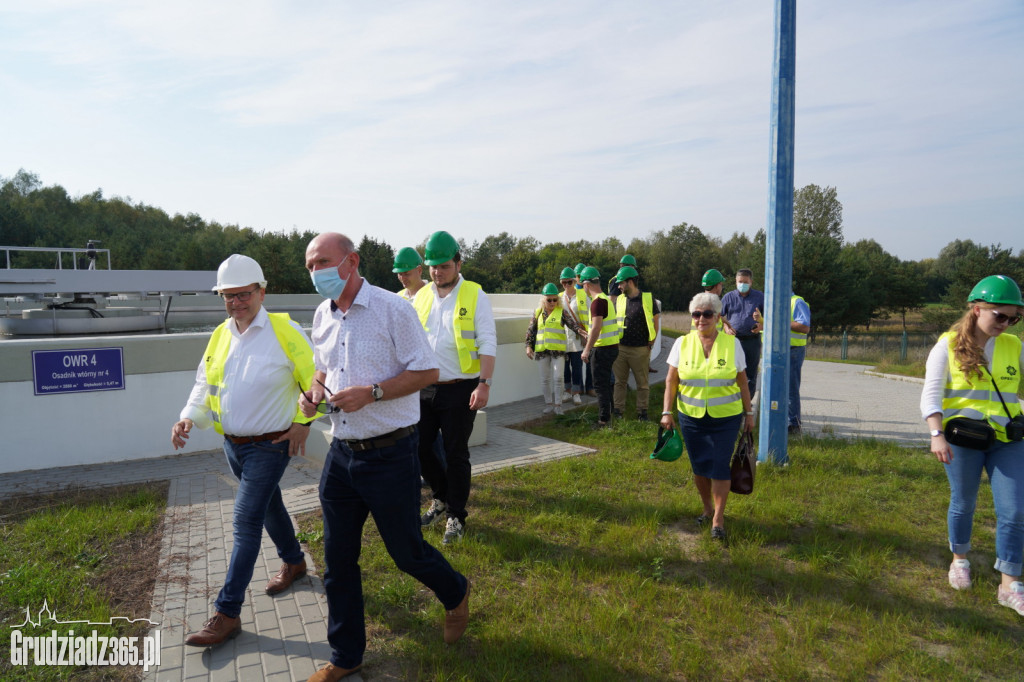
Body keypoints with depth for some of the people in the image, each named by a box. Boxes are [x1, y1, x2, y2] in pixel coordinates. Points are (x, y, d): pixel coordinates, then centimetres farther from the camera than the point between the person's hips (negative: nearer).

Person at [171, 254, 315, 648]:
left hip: (269, 446, -6)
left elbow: (314, 379, -11)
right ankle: (293, 562, 45)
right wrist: (189, 418, -5)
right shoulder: (220, 335, 5)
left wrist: (303, 422, -13)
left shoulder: (284, 331, -15)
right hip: (233, 445, 7)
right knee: (269, 507, 22)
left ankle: (227, 614, 5)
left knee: (246, 523, -5)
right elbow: (205, 385, 11)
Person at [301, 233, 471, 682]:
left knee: (406, 552, 9)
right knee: (337, 559, 13)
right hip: (341, 454, 6)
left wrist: (371, 393, -23)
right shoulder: (322, 317, 7)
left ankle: (456, 594, 41)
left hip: (390, 455, -6)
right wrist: (314, 394, -2)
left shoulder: (392, 309, -13)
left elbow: (427, 371, -13)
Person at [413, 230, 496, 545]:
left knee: (456, 454, 3)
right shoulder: (421, 297, 9)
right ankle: (441, 497, 34)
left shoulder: (475, 296, -5)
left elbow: (488, 344, -9)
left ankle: (456, 516, 19)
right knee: (419, 447, 9)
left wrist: (484, 383, -20)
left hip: (459, 389, -5)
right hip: (424, 389, 5)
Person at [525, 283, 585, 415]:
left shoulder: (561, 312, 2)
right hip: (542, 350, 3)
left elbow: (571, 323, -9)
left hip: (558, 350, -3)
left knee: (557, 377, -7)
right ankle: (548, 403, 21)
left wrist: (579, 330, -29)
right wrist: (529, 346, 3)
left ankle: (558, 404, 4)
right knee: (545, 379, 9)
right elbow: (531, 330, 11)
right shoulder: (537, 313, 9)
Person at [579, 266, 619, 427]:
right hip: (612, 347, 10)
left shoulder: (598, 301, -17)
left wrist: (587, 349, -23)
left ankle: (603, 419, 4)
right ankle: (607, 414, 30)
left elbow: (596, 327, -25)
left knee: (601, 385, -2)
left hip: (602, 348, -10)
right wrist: (590, 337, 30)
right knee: (606, 383, 20)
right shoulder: (606, 299, 13)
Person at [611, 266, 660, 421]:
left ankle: (642, 411, 20)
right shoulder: (619, 299, 5)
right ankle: (617, 410, 20)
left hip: (641, 349, -3)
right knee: (620, 381, 10)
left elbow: (656, 321, 1)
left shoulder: (648, 298, -6)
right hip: (620, 348, 3)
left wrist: (651, 341, -2)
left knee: (642, 383, 8)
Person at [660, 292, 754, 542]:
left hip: (726, 418, -1)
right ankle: (707, 509, 30)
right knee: (699, 466, 9)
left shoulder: (732, 343, 0)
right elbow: (671, 381, 2)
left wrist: (749, 413, 5)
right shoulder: (682, 343, 1)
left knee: (720, 466, -4)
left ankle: (718, 520, 8)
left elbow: (742, 382, 5)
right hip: (691, 418, 2)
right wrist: (667, 411, -4)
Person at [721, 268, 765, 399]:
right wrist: (726, 327, -6)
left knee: (751, 373, 5)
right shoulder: (728, 297, 8)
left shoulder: (760, 297, 7)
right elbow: (720, 316, 12)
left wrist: (762, 325, -7)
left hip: (752, 340, 0)